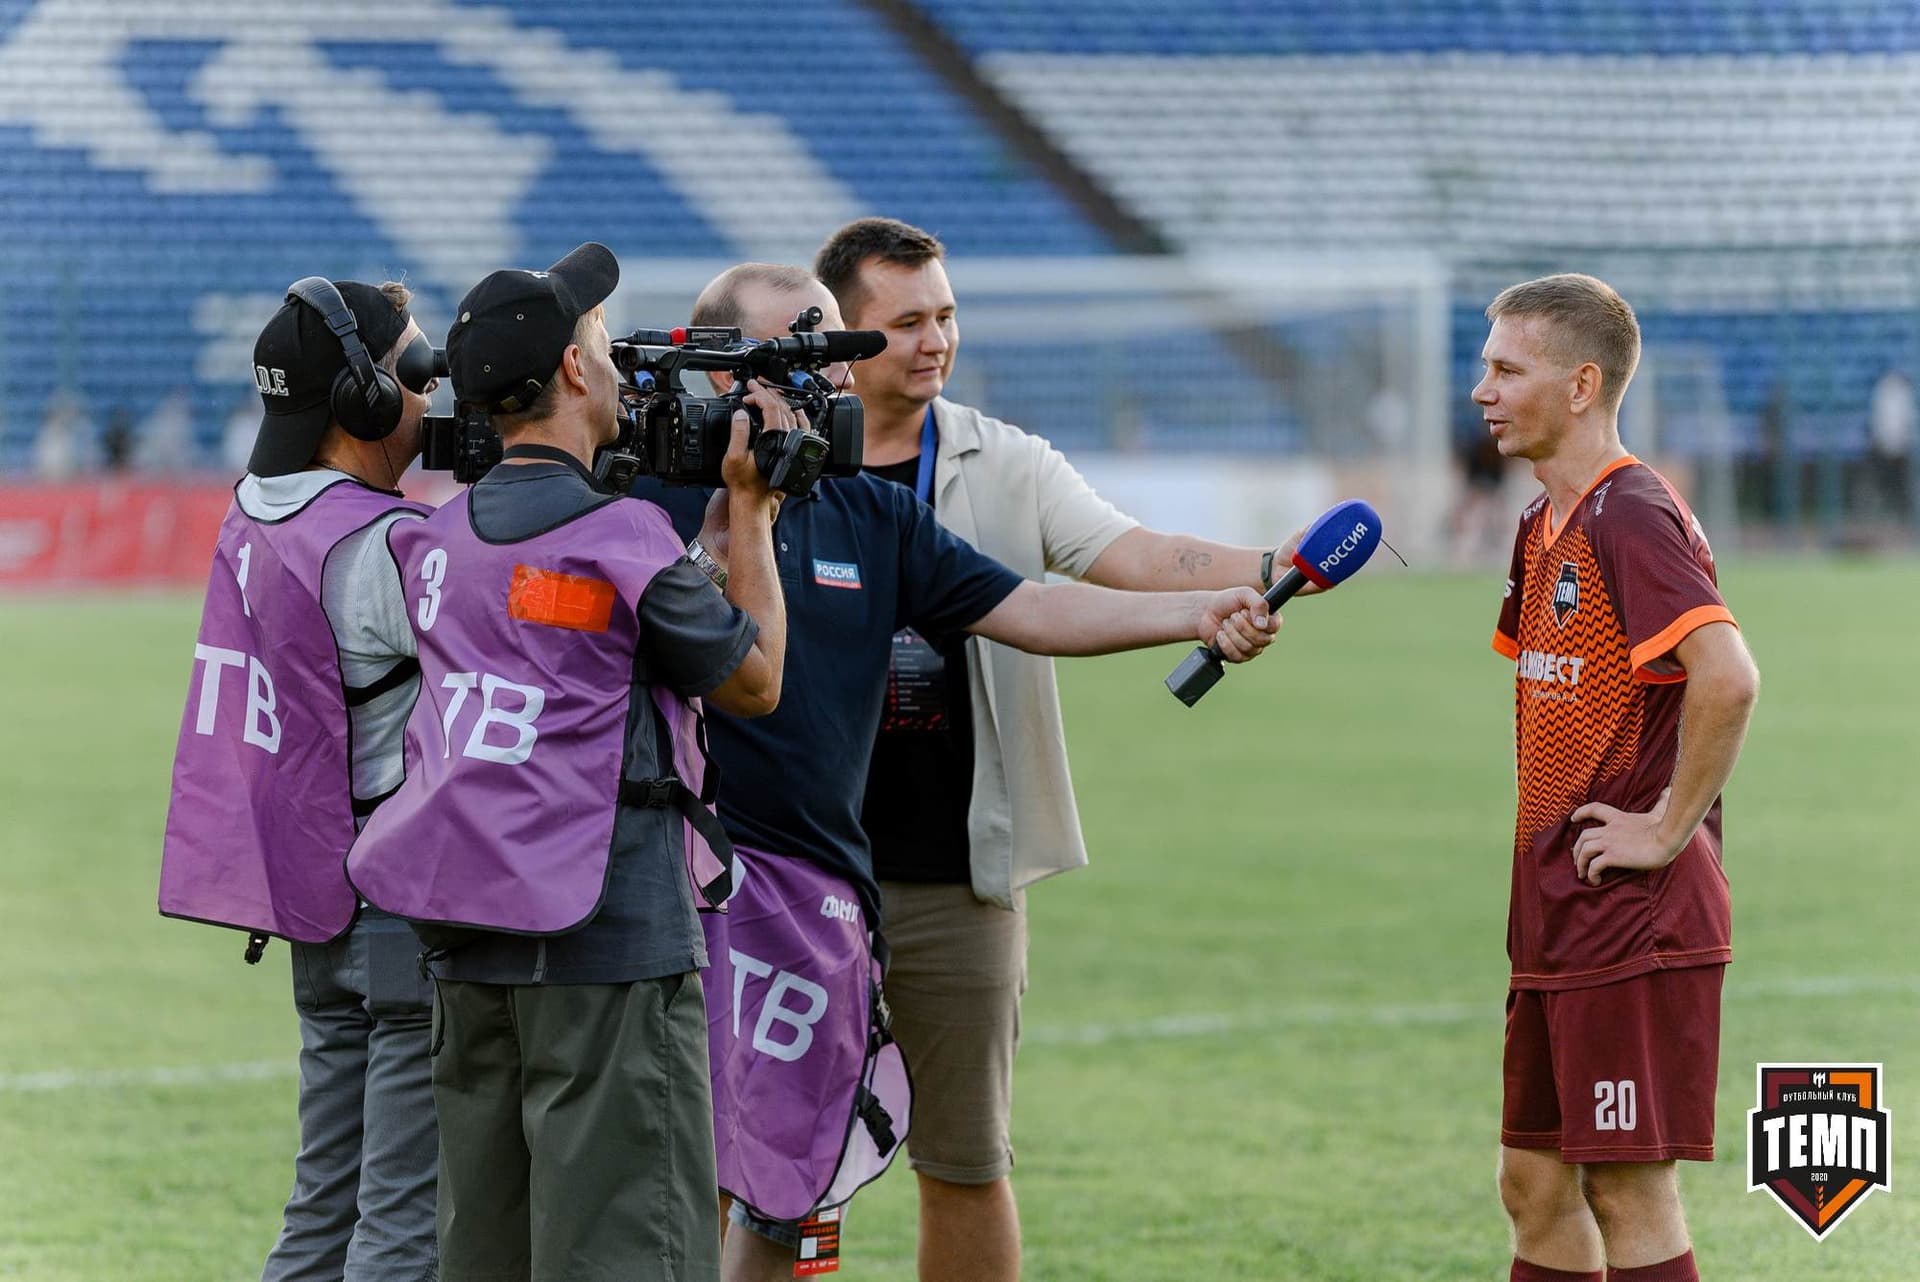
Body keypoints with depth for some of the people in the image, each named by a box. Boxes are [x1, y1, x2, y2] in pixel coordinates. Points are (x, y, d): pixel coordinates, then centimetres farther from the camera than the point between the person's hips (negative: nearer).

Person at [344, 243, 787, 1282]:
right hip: (610, 935, -8)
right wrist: (748, 505, 8)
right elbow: (754, 682, 0)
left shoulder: (440, 536, 9)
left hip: (467, 942, 8)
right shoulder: (618, 536, -12)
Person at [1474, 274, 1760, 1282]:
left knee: (1628, 1193, -5)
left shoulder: (1631, 517, -16)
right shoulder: (1544, 526, 15)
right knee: (1534, 1181, 13)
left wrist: (1668, 829, -21)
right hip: (1556, 922, 10)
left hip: (1634, 923, -10)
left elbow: (1727, 679, -29)